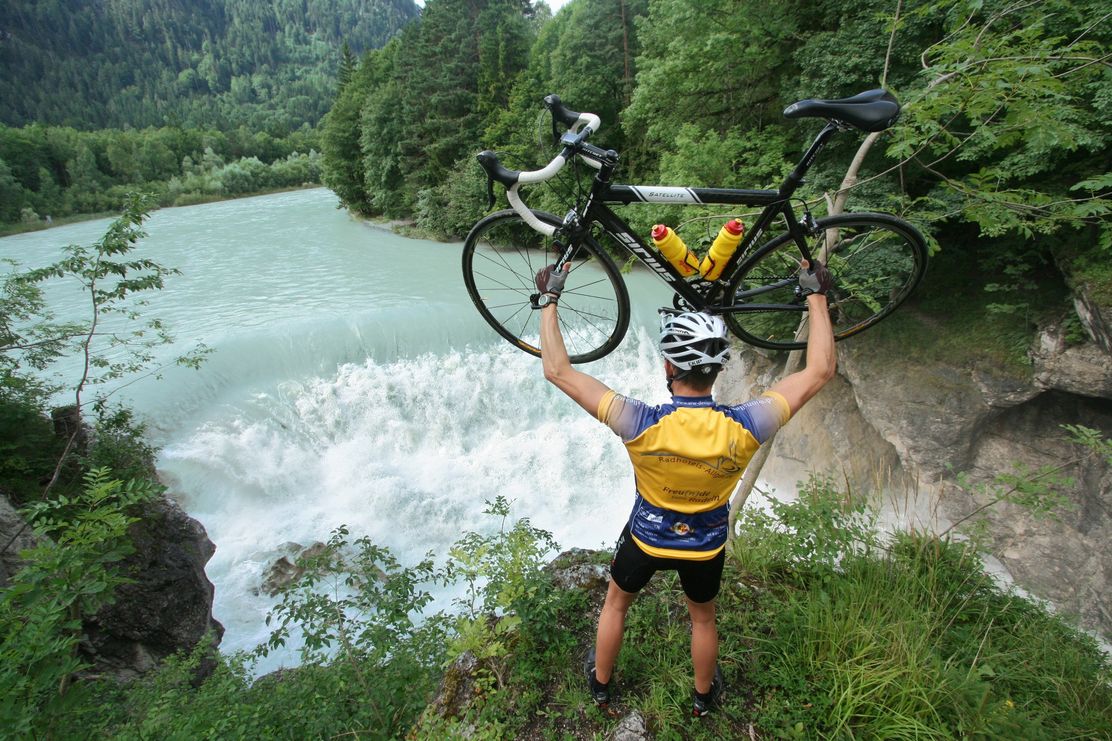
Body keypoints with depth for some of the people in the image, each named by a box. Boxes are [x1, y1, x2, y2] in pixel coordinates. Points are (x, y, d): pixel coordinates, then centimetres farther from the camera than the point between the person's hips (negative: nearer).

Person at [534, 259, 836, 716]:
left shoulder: (642, 425, -36)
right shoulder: (744, 427, -30)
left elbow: (557, 371, -32)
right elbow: (820, 370, -17)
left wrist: (549, 300, -23)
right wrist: (816, 296, -9)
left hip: (646, 539, -1)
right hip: (706, 547, 2)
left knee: (616, 602, 29)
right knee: (703, 617, 31)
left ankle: (601, 683, 51)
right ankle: (704, 694, 57)